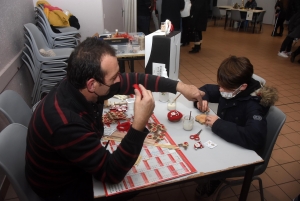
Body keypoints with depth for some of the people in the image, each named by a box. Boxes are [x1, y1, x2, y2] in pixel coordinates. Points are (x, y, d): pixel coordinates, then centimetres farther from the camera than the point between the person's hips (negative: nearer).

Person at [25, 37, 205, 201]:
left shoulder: (82, 86, -19)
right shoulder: (65, 123, -40)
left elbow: (133, 80, -8)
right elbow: (112, 174, -31)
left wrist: (179, 86, -8)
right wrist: (140, 123, -41)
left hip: (85, 162, 6)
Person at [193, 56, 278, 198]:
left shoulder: (254, 105, -28)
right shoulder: (229, 90, -9)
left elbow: (254, 138, -42)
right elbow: (206, 89, 6)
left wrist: (218, 125, -38)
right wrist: (201, 98, -17)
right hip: (223, 140, 7)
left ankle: (211, 182, 10)